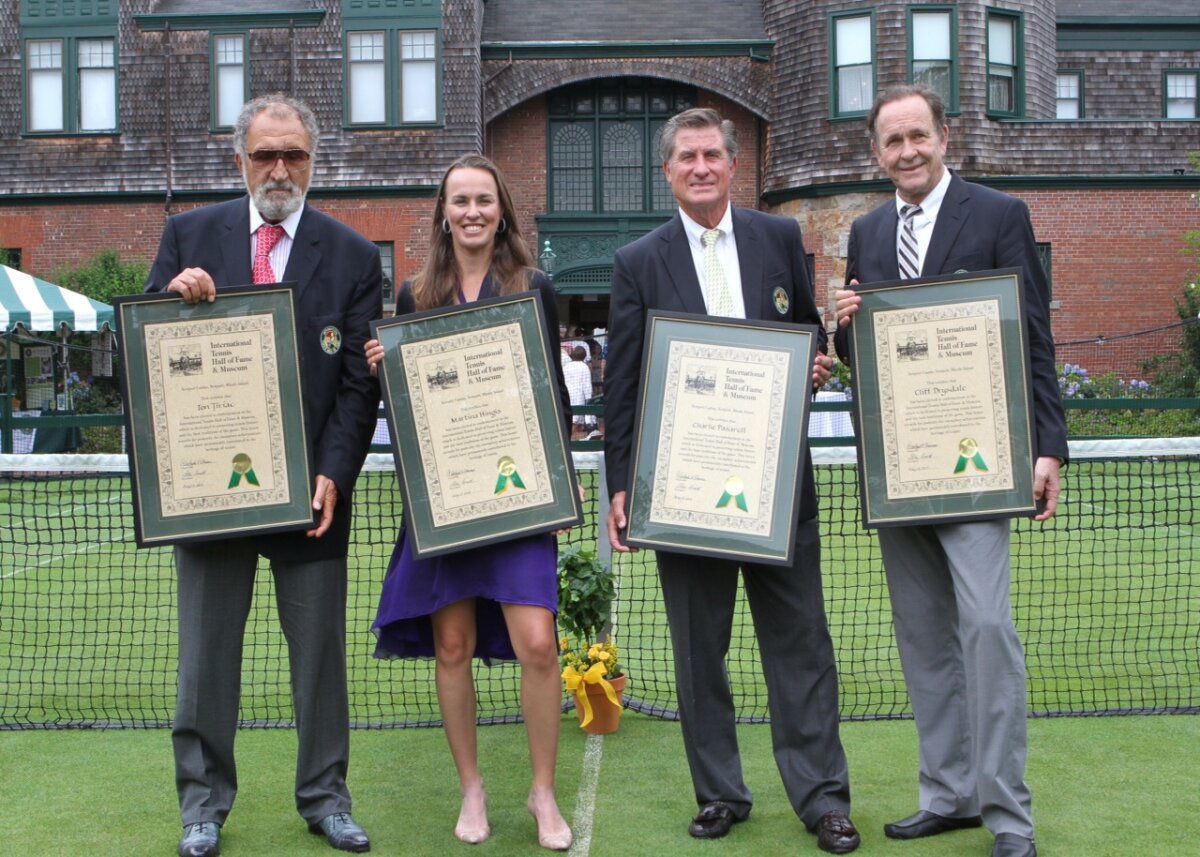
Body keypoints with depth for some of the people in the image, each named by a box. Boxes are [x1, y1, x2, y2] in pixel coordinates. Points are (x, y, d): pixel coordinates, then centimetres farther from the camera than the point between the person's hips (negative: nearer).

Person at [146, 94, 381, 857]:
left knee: (321, 653, 8)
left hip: (309, 487, 0)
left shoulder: (353, 256, 2)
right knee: (207, 656, 8)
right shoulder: (190, 236, 6)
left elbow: (359, 382, -1)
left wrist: (334, 474, -12)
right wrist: (173, 299, -16)